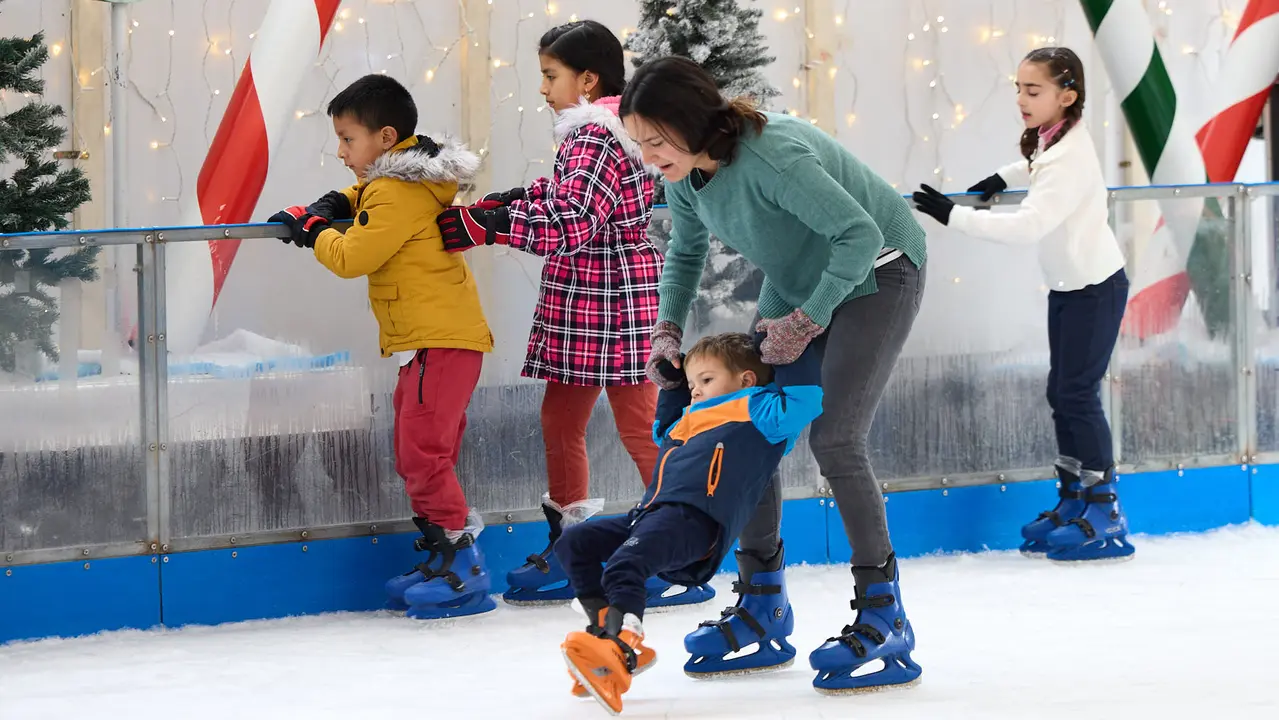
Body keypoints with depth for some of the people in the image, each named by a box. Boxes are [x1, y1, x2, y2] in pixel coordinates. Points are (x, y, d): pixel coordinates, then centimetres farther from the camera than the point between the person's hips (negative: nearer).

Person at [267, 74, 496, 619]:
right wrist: (333, 206, 17)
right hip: (435, 339, 11)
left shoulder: (395, 194, -17)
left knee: (422, 451, -12)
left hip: (440, 342, -11)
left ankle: (460, 555, -10)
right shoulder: (413, 180, 14)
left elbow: (351, 258, -16)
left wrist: (312, 230, 1)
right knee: (417, 456, 14)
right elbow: (366, 195, 36)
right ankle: (441, 554, 18)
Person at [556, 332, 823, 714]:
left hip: (697, 521, -10)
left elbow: (805, 394, -4)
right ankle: (606, 631, -7)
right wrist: (672, 383, 47)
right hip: (651, 514, 10)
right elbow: (663, 429, 55)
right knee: (574, 543, 3)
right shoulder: (693, 419, 36)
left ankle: (621, 653, -48)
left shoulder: (756, 409, 10)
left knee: (623, 564, -33)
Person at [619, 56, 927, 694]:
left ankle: (883, 618, -10)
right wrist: (667, 328, -2)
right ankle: (762, 611, 11)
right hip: (798, 282, 8)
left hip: (874, 275, -8)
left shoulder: (771, 156, -35)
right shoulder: (685, 173, -9)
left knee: (833, 438, -19)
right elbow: (685, 251, 12)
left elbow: (860, 234, -33)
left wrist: (804, 322, -26)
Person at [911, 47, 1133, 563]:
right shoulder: (1051, 141, 3)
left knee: (1078, 394, -9)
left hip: (1095, 288, -10)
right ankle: (1073, 501, 17)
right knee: (1062, 394, 10)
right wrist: (1003, 178, 13)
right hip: (1068, 287, 10)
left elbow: (1028, 226, -37)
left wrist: (954, 215, -35)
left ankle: (1105, 514, -5)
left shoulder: (1068, 159, -27)